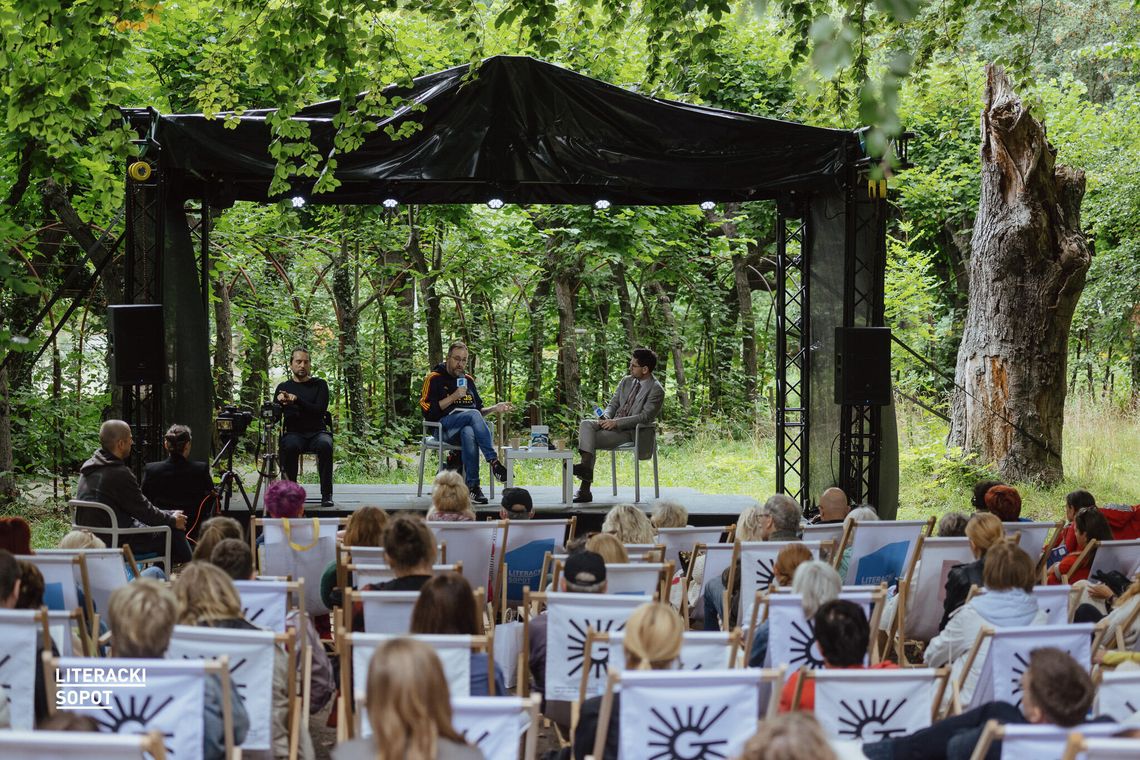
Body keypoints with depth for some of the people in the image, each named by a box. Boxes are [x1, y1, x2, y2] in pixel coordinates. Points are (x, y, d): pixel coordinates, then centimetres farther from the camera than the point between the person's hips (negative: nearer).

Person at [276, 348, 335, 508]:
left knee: (325, 445, -35)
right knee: (290, 446, -36)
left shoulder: (320, 385, 9)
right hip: (294, 433, 0)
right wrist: (279, 402, -16)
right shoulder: (283, 387, 14)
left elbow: (320, 411, -7)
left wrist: (297, 400, -19)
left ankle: (327, 494, -29)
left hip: (317, 432, 0)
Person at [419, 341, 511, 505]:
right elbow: (427, 411, -4)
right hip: (443, 426, -4)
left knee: (469, 433, -37)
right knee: (473, 414, -35)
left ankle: (472, 486, -44)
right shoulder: (434, 379, 8)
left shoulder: (468, 380, 25)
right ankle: (494, 462, -40)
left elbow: (479, 409, 30)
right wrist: (454, 397, -8)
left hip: (469, 426, 4)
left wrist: (494, 409, 9)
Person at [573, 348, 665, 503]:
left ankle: (585, 491, -25)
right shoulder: (627, 381, 15)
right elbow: (613, 404, 18)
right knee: (585, 424, -21)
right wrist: (606, 417, -6)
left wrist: (617, 422, -21)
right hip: (613, 424, 7)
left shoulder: (656, 390, -9)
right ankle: (586, 466, -34)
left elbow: (645, 417, -16)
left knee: (591, 441, -25)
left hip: (630, 432, -7)